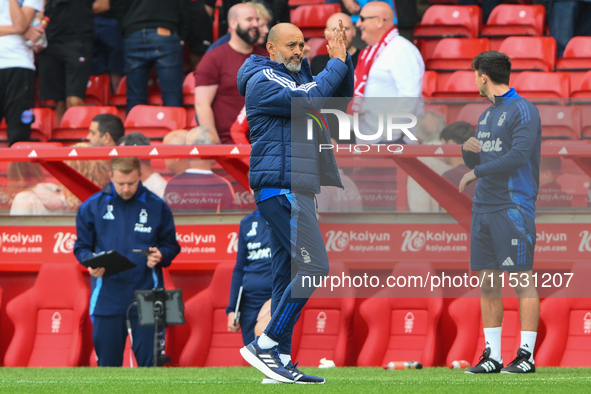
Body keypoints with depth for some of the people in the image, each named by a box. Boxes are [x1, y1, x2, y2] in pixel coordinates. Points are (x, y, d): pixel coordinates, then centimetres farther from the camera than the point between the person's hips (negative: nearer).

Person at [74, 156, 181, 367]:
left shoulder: (156, 207, 5)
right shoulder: (92, 207, 4)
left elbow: (171, 245, 13)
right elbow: (81, 247, 11)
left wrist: (161, 256, -9)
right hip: (107, 298, 1)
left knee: (149, 357, -5)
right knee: (107, 359, 4)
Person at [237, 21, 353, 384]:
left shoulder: (297, 76, 21)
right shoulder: (263, 80, -8)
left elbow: (339, 97, 18)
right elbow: (307, 98, -21)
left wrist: (344, 58, 5)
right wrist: (337, 62, -13)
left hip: (295, 188, 10)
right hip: (282, 187, -10)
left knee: (287, 273, 7)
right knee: (313, 268, -16)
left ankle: (280, 361, 6)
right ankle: (264, 345, -14)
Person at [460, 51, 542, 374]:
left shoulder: (523, 111, -6)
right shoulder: (486, 115, 20)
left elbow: (519, 156, -19)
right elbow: (475, 165, 25)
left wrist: (476, 172, -10)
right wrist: (469, 150, 1)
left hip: (514, 207, -8)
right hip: (483, 208, 8)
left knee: (523, 281, -6)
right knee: (487, 283, 6)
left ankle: (526, 356, -6)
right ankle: (492, 356, 9)